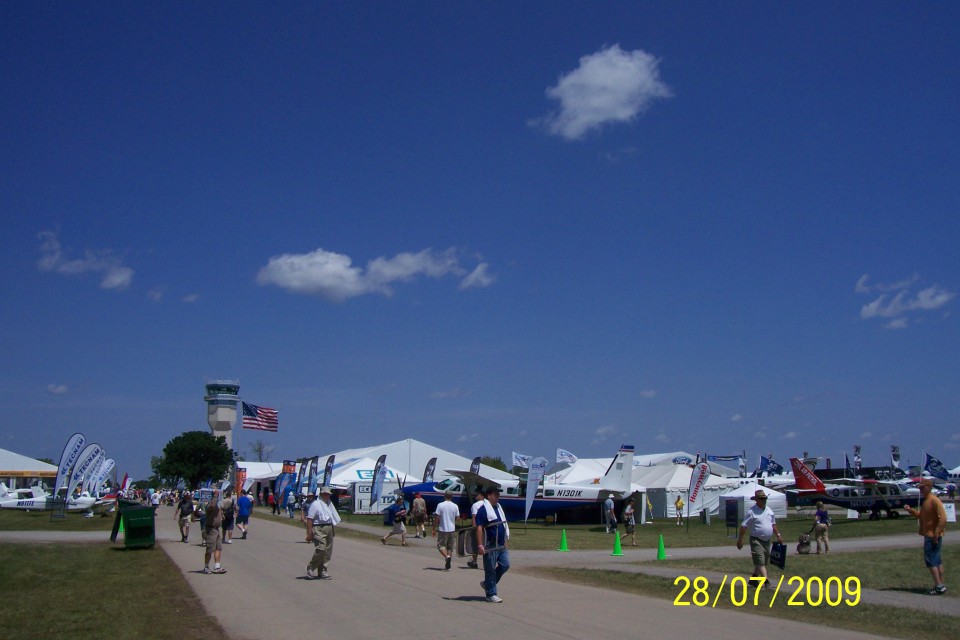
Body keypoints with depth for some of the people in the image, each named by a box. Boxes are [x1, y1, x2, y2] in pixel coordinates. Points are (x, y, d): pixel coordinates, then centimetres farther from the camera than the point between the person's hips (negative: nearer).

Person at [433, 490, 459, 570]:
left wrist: (434, 529, -1)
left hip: (443, 529, -3)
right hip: (452, 529, 4)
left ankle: (447, 556, -22)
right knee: (450, 547, 11)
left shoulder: (440, 505, -9)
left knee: (440, 545, 5)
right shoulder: (455, 506, 1)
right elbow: (457, 518, 6)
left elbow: (437, 518, -9)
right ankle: (447, 565, 11)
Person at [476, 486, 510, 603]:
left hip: (501, 545, 8)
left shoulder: (499, 508, 16)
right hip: (490, 546, -8)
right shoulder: (483, 509, -11)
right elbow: (479, 528, -17)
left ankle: (487, 584, 22)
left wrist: (505, 540, 21)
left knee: (505, 565, 6)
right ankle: (491, 594, 8)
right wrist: (480, 545, -22)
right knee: (490, 570, -1)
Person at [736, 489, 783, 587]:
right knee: (760, 562, -12)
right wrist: (740, 540, -13)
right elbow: (744, 526, -11)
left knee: (762, 562, 14)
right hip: (756, 540, -7)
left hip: (767, 540, 7)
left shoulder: (769, 510, 9)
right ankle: (766, 582, -16)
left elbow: (773, 524, 21)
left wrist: (778, 535, 15)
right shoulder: (751, 511, -12)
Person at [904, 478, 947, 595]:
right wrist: (910, 510, 2)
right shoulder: (925, 501, 12)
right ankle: (941, 585, 20)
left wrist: (936, 534, -23)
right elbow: (921, 515, 19)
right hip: (928, 535, 10)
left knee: (930, 560, -8)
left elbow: (943, 518, -22)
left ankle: (939, 586, -5)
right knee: (937, 560, 13)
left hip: (933, 536, -10)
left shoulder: (934, 500, -17)